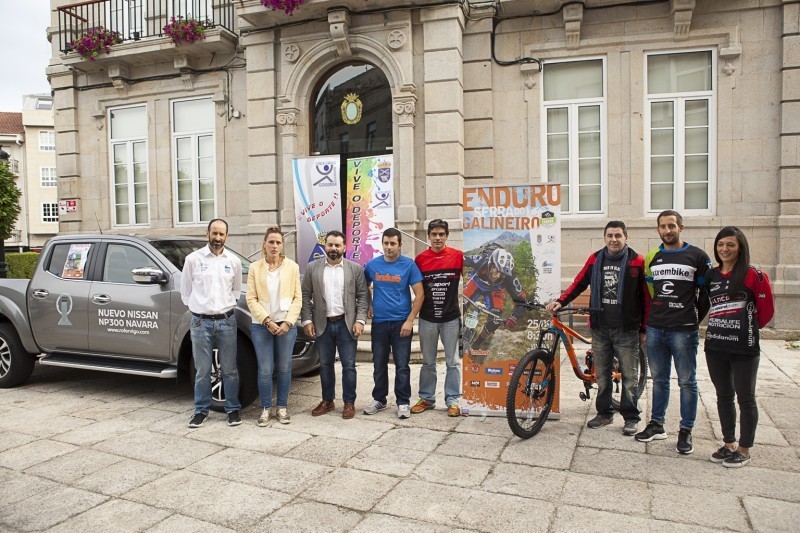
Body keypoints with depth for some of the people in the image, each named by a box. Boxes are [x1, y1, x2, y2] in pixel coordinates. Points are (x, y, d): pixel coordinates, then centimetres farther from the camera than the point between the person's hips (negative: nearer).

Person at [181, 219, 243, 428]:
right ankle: (201, 410, 21)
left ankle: (233, 409, 20)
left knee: (229, 369, 7)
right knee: (202, 371, 7)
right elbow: (186, 291, 8)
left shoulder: (234, 261, 4)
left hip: (226, 321, 1)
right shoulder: (193, 259, 0)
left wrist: (226, 307, 8)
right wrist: (197, 309, 7)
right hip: (201, 322, -1)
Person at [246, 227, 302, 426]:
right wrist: (267, 321, -13)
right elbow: (251, 299, -2)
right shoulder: (255, 267, 3)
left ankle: (282, 407, 20)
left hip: (286, 325, 1)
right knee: (265, 370, 1)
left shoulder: (292, 266, 3)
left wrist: (288, 322, -10)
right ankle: (266, 408, 16)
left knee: (284, 368, 7)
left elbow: (297, 298, 1)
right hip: (261, 325, 0)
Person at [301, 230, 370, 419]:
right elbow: (305, 296, 5)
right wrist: (307, 320, -2)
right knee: (325, 365, 12)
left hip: (347, 324, -1)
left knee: (349, 365, 3)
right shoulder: (312, 268, 4)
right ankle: (327, 401, 25)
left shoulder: (355, 268, 1)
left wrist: (360, 320, -9)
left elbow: (363, 296, 0)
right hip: (322, 324, 2)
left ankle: (349, 402, 15)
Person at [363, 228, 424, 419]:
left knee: (402, 365, 2)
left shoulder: (408, 265, -5)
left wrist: (410, 320, -12)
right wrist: (368, 306, 7)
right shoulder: (372, 265, 3)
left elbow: (419, 294, -7)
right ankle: (379, 399, 26)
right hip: (379, 322, 3)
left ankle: (403, 402, 13)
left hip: (401, 322, -3)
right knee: (379, 364, 12)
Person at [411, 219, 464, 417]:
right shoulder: (420, 259, 0)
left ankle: (453, 400, 18)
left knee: (453, 362, 6)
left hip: (451, 317, -1)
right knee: (428, 362, 12)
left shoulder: (458, 256, -4)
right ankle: (426, 398, 24)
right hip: (427, 318, 1)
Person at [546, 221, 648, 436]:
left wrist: (644, 329, -2)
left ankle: (631, 417, 17)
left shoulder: (637, 261, -3)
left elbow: (645, 296, -1)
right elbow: (579, 283, 10)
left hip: (626, 329, -3)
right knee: (602, 374, 12)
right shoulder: (595, 259, 6)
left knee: (629, 375, 5)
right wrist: (560, 301, -6)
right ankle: (604, 413, 25)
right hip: (600, 328, 4)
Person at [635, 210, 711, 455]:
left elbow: (706, 292, 2)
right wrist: (650, 317, 12)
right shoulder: (652, 257, 10)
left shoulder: (697, 256, -2)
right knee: (659, 379, 14)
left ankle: (686, 431, 14)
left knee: (687, 381, 4)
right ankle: (657, 425, 24)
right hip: (655, 329, 4)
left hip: (683, 331, -4)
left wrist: (695, 318, 3)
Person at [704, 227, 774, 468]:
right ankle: (728, 444, 27)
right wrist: (720, 326, 9)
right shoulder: (711, 275, 8)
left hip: (744, 348, -5)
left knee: (745, 398, 5)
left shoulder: (753, 274, -7)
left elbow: (766, 310, -2)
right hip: (715, 346, 5)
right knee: (723, 396, 14)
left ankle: (744, 450, 17)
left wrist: (749, 328, 7)